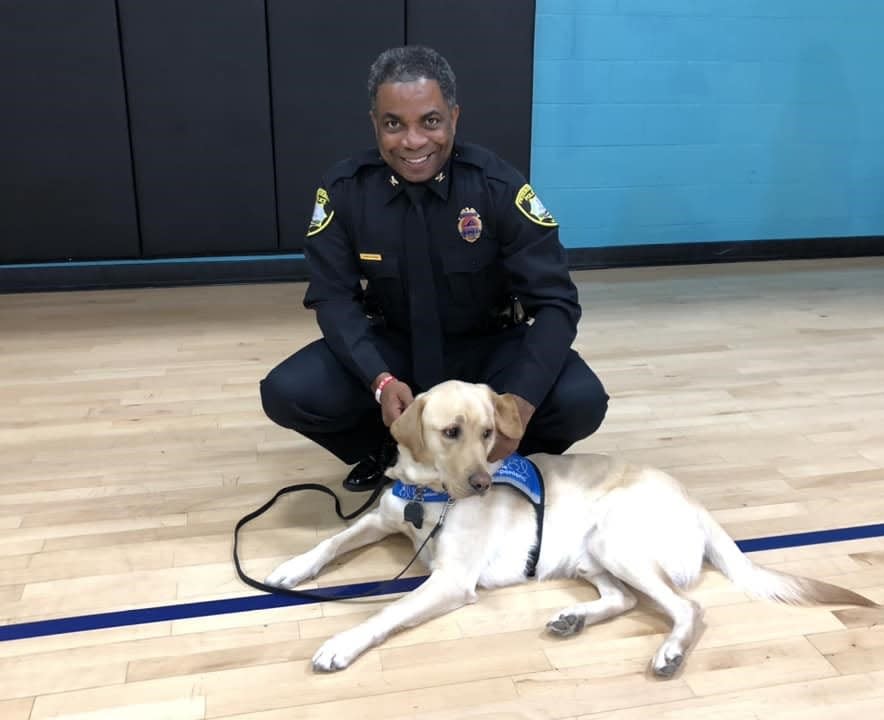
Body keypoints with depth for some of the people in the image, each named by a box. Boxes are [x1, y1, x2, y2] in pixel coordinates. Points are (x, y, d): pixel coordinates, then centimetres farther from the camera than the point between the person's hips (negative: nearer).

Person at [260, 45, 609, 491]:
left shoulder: (498, 186, -20)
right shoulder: (344, 190, -13)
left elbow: (555, 301, -21)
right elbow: (335, 298, -13)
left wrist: (520, 403, -37)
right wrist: (380, 380, -32)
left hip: (488, 346, -1)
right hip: (390, 346, 2)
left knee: (581, 401, -28)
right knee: (286, 393, -22)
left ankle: (505, 458, 6)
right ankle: (385, 449, 8)